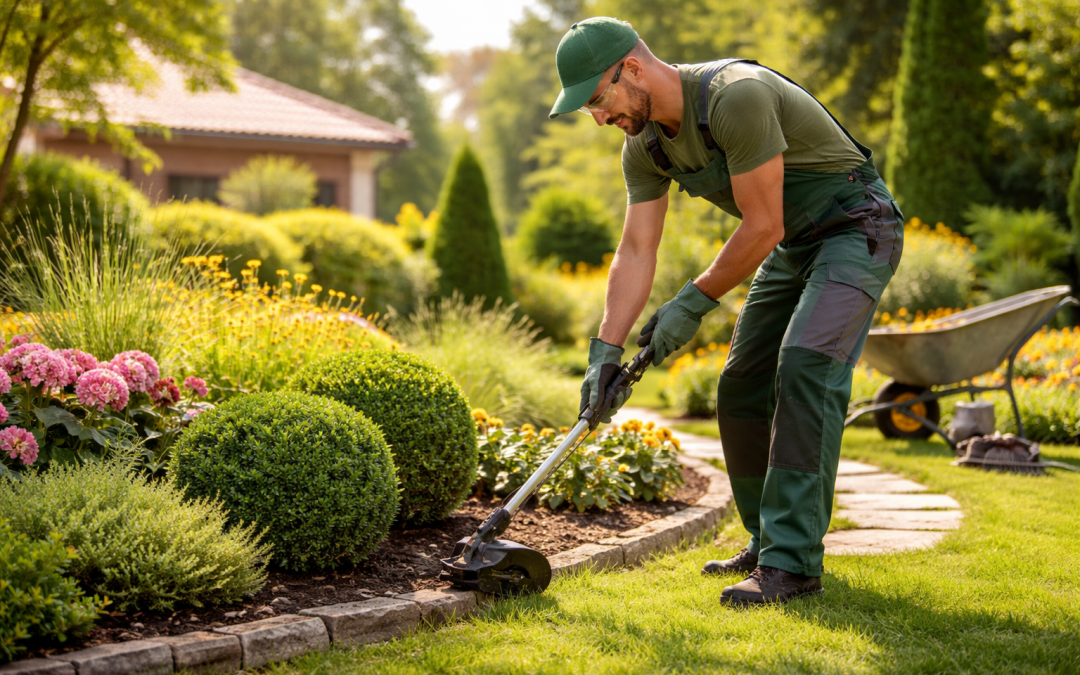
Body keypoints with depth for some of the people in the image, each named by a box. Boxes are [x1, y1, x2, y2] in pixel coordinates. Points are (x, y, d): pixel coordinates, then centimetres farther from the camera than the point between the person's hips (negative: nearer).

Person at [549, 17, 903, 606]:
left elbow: (763, 229, -26)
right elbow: (636, 251, -1)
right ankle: (769, 543, 21)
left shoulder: (737, 97, -30)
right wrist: (606, 349, -10)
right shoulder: (645, 145, -3)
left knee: (806, 365, -25)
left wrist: (694, 302, -16)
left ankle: (793, 562, -24)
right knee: (740, 391, 6)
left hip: (856, 230, -9)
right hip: (792, 247, 9)